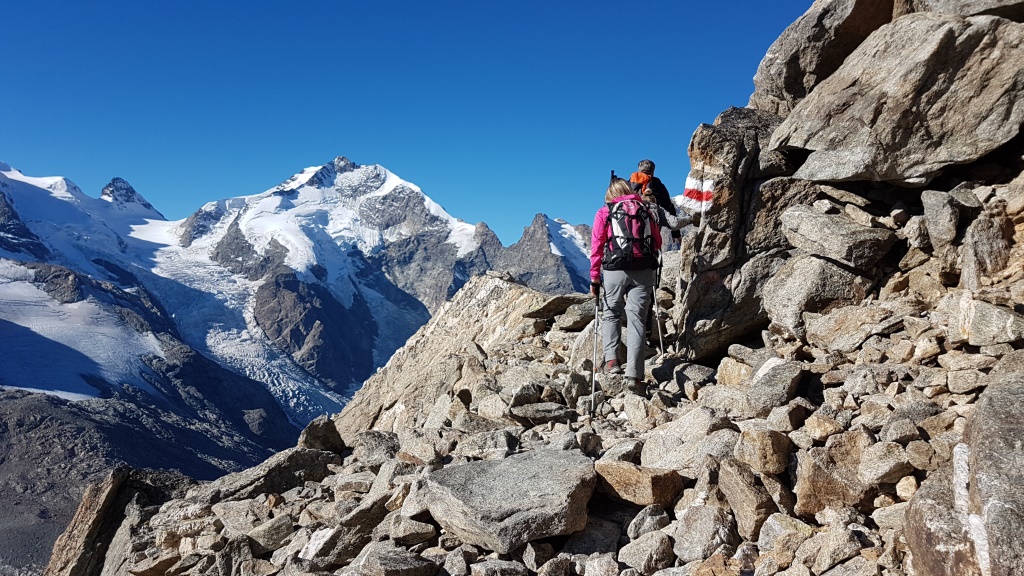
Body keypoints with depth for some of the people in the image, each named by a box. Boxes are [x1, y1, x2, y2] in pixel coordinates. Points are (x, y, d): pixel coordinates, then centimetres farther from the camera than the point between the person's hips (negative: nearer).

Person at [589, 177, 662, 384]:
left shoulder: (604, 212, 6)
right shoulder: (644, 209, 12)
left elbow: (597, 247, 1)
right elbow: (658, 242, 12)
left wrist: (594, 277, 4)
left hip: (615, 270, -1)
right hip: (644, 271, 1)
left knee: (611, 314, 14)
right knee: (636, 319, 2)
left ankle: (611, 359, -3)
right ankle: (634, 371, -4)